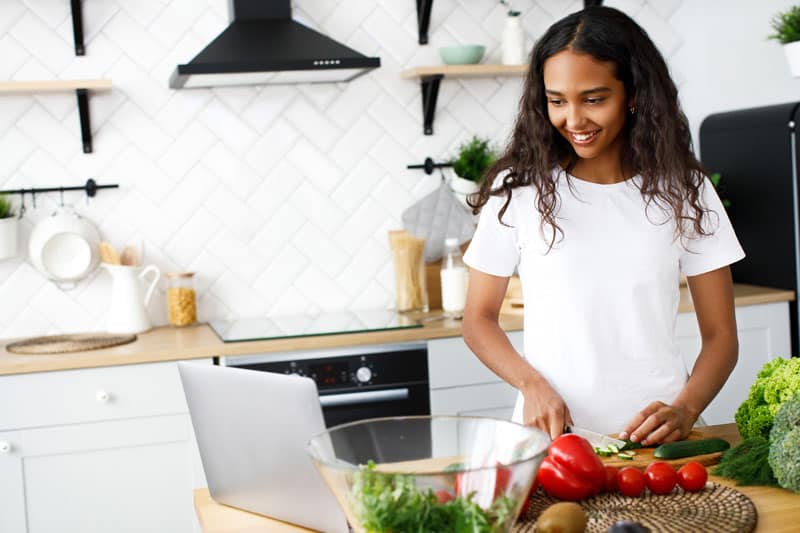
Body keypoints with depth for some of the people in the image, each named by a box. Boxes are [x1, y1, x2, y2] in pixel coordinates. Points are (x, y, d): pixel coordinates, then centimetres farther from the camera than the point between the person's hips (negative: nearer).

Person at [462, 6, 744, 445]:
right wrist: (533, 384, -9)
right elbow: (479, 319, 8)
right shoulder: (518, 189, 4)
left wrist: (684, 410, -11)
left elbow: (720, 334, 7)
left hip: (655, 436, 1)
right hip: (550, 434, 0)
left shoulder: (683, 190, 6)